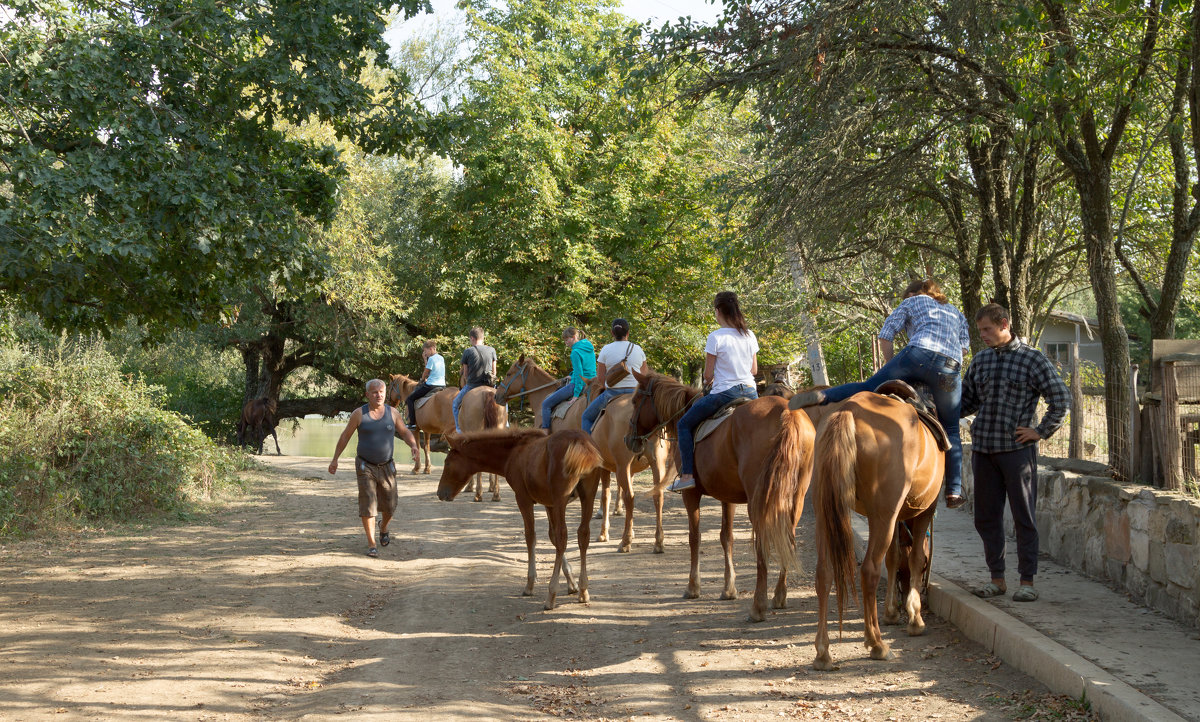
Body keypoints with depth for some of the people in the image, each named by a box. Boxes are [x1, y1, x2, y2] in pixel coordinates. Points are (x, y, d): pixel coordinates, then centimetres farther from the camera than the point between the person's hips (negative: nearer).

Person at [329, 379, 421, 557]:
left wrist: (414, 445, -10)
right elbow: (345, 436, 1)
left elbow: (405, 432, 10)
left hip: (386, 467, 3)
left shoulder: (392, 413, -2)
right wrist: (335, 459, 0)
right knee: (368, 505, -11)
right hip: (365, 467, -3)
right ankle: (371, 545, -5)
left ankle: (383, 527, 44)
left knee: (389, 506, 11)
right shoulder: (359, 414, -8)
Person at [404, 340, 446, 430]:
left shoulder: (431, 359, -12)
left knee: (410, 399, 2)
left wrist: (422, 380, 15)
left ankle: (412, 423, -5)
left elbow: (425, 374, -6)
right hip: (442, 385, 9)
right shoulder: (441, 358, 12)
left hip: (431, 385, -9)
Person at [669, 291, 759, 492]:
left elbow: (708, 375, -8)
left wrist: (708, 381, 14)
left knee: (685, 424, 8)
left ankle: (687, 475, -1)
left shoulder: (716, 337, -13)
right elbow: (754, 370, 12)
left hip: (724, 393, -6)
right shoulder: (750, 336, 5)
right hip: (750, 391, 6)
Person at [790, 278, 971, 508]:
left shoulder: (912, 301, 26)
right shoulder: (957, 314, 37)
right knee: (951, 431, 10)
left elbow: (885, 335, 17)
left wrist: (891, 367, 25)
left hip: (919, 353, -2)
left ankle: (821, 396, -23)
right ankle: (954, 492, 6)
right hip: (951, 368, 3)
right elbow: (964, 345, 22)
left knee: (868, 388, 1)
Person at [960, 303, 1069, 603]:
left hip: (1017, 449, -5)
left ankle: (1027, 581, 5)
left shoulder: (1033, 359, -4)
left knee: (1024, 518, 0)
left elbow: (1061, 399, -4)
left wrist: (1041, 432, -7)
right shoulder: (980, 360, 11)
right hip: (983, 448, 5)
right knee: (986, 518, 9)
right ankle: (997, 578, 18)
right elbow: (967, 402, 18)